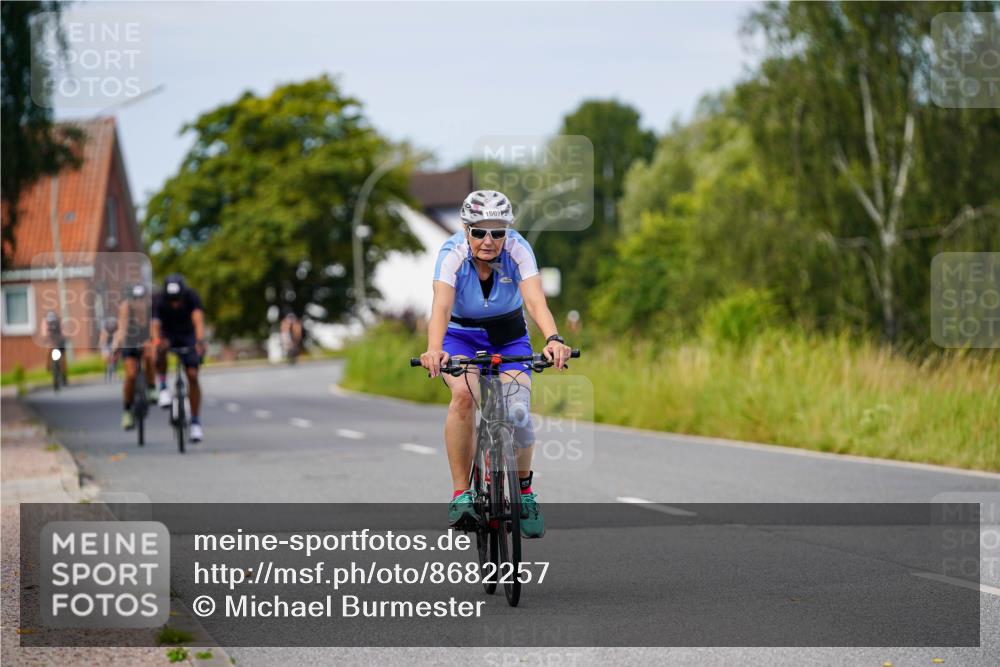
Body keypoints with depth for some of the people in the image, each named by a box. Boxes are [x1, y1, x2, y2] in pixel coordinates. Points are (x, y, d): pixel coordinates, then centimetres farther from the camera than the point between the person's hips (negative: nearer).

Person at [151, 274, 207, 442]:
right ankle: (163, 387, -17)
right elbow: (154, 325, -39)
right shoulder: (158, 301, -28)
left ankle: (196, 422, -1)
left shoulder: (191, 297, -28)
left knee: (192, 376, -11)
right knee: (160, 348, -37)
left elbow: (198, 320, -42)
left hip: (187, 335, 1)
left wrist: (200, 341, -60)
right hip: (167, 334, -1)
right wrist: (156, 340, -61)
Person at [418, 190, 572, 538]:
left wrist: (553, 339, -58)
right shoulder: (452, 253, -28)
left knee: (518, 411, -18)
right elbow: (441, 306, -42)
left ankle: (524, 490, 11)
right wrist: (434, 350, -61)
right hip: (462, 336, -1)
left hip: (509, 337, 1)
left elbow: (536, 301, -38)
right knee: (464, 394, -31)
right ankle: (461, 493, -22)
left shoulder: (518, 250, -25)